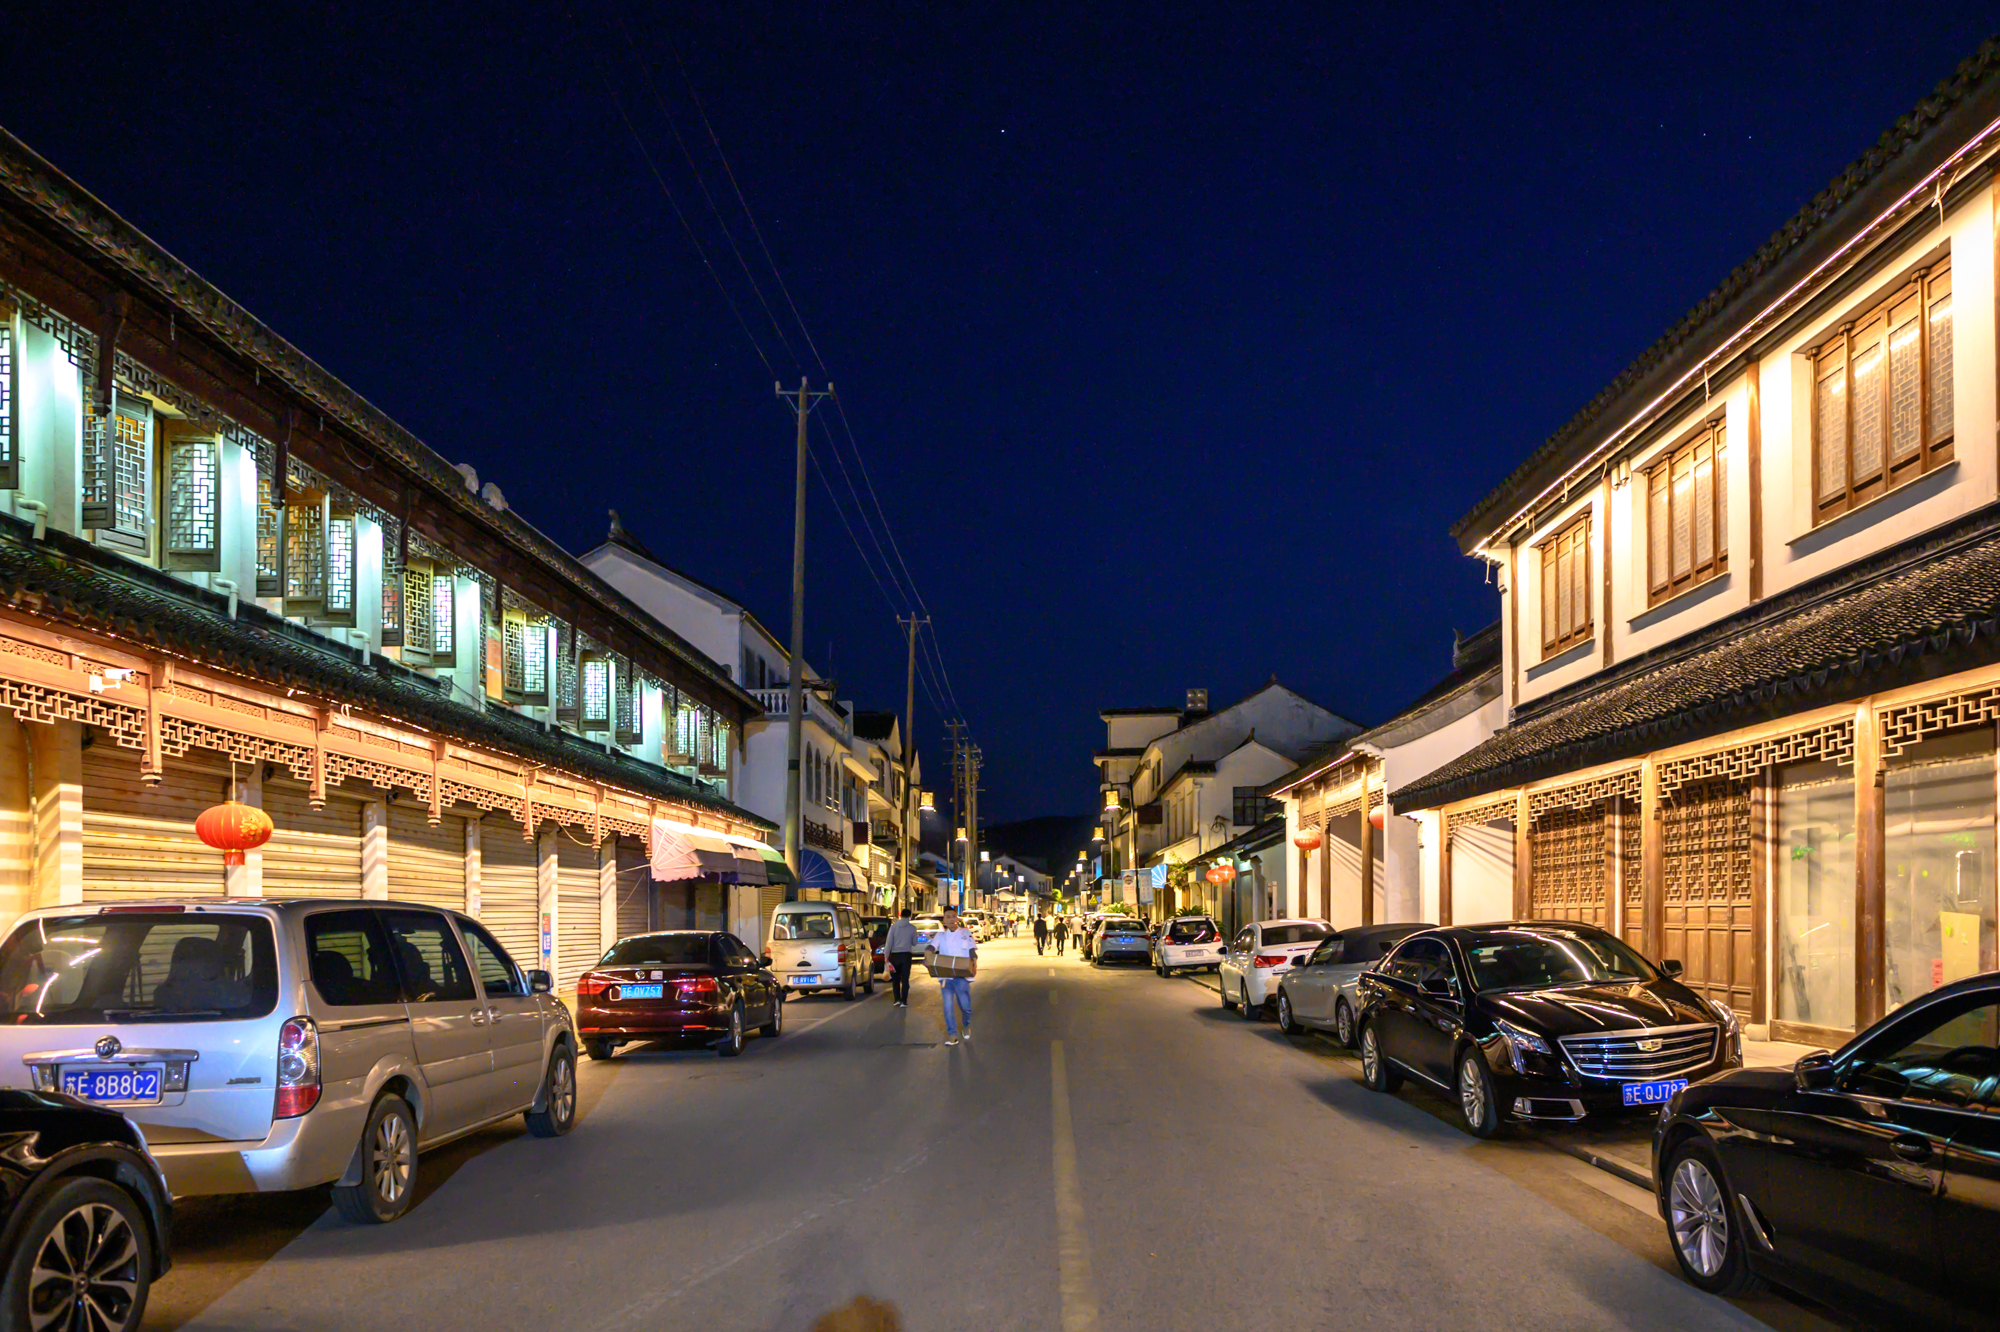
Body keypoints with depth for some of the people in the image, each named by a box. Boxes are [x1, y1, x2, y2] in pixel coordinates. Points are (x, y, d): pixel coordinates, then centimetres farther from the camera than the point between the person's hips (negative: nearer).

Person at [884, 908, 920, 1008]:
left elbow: (889, 942, -7)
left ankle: (897, 999, 8)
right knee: (905, 979, 2)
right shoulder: (912, 928, -2)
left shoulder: (894, 926, -3)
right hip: (906, 955, 0)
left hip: (895, 955, 0)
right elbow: (914, 943, 7)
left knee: (895, 978, 13)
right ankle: (904, 1001, -3)